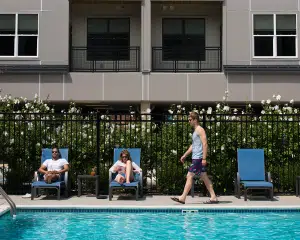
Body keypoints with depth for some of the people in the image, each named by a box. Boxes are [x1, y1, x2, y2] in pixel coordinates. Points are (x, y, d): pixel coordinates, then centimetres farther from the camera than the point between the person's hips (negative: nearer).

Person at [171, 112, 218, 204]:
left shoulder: (200, 130, -10)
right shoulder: (195, 131, 20)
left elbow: (205, 144, -18)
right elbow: (193, 146, 27)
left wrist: (204, 158, -23)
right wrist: (184, 155, 26)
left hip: (198, 158, -10)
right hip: (196, 158, 10)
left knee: (189, 176, -8)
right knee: (204, 177, 9)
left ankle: (182, 198, -6)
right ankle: (213, 197, 10)